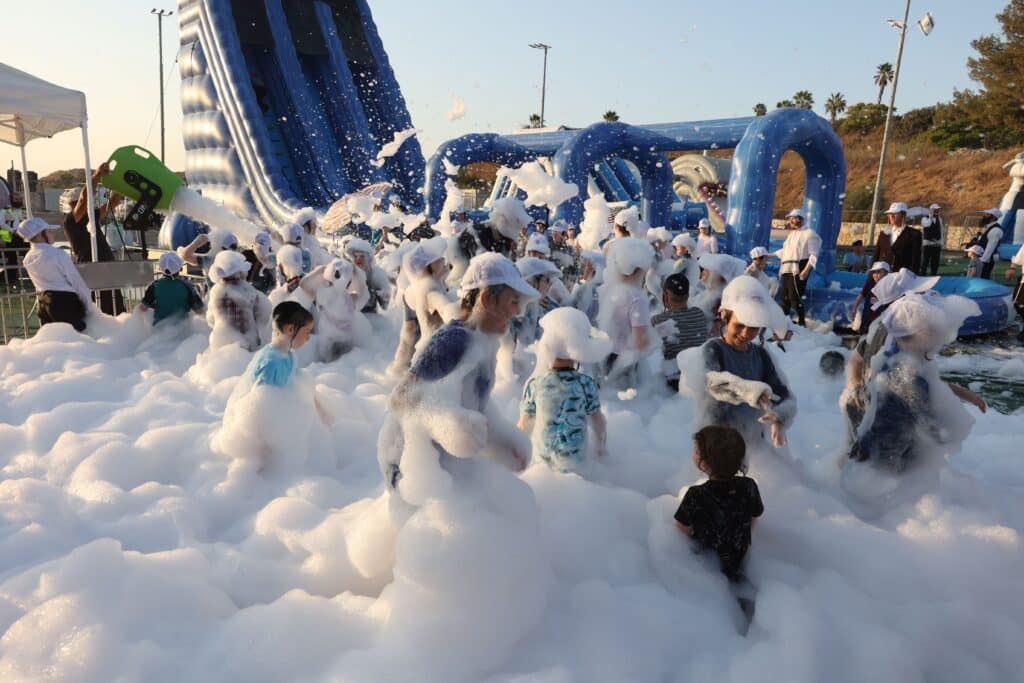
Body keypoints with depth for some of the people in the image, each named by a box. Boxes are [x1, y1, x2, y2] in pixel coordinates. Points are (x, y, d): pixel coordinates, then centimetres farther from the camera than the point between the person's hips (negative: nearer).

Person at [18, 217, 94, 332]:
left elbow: (40, 283, 14)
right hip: (65, 301, -7)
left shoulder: (28, 259, 8)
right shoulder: (58, 254, -13)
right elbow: (76, 280, -9)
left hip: (42, 303, 7)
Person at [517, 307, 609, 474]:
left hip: (541, 462, 1)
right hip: (574, 465, 0)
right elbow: (598, 421, -4)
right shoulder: (586, 384, -14)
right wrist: (602, 446, 14)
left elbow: (525, 425, -6)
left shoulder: (534, 384, -14)